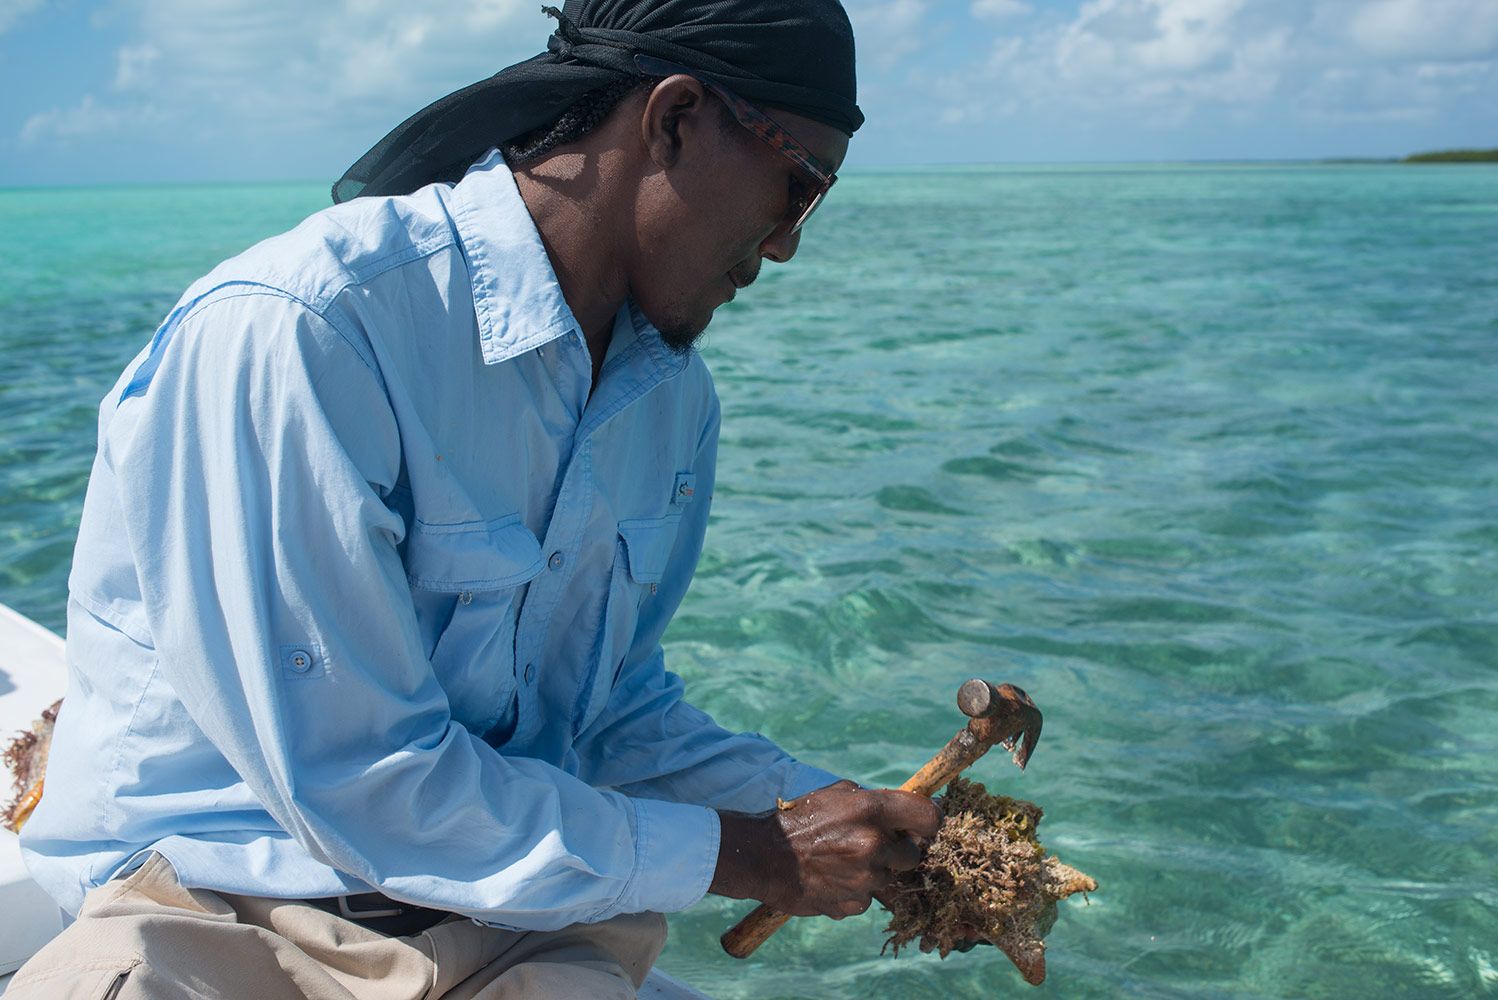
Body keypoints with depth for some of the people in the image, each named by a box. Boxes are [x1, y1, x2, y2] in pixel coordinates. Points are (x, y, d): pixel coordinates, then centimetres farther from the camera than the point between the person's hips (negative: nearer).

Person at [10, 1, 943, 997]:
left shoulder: (674, 392, 4)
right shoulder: (288, 330, -22)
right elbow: (358, 786, -23)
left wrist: (816, 807, -1)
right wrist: (750, 856, -16)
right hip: (222, 914, -4)